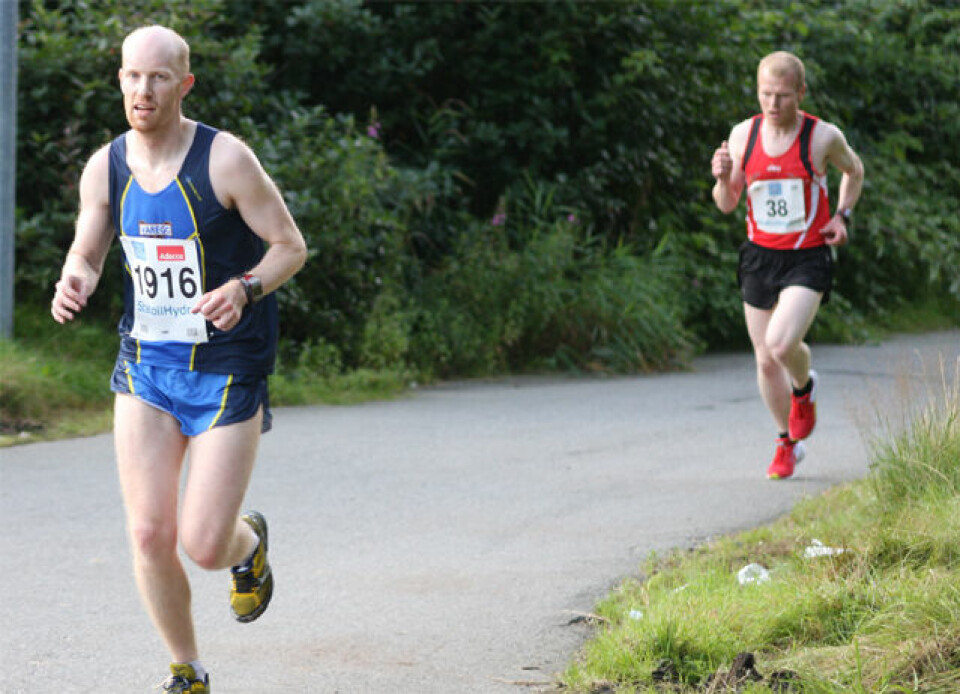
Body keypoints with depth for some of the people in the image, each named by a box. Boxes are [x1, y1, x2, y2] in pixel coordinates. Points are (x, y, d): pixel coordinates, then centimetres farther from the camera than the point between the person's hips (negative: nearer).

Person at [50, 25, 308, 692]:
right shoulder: (106, 167, -1)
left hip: (227, 372, -4)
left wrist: (244, 289, -27)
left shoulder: (225, 159, -14)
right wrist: (73, 285, -13)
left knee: (204, 546, -7)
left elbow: (291, 246, -7)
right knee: (149, 534, -6)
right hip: (146, 365, 4)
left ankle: (250, 543, 33)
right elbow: (87, 254, 12)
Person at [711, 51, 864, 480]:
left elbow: (854, 171, 13)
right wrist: (723, 178, -15)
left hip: (808, 258, -4)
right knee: (765, 360, 8)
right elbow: (727, 205, 6)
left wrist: (842, 216, -1)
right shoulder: (742, 135, -2)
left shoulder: (823, 137, -9)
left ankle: (804, 388, 11)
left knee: (781, 343, -25)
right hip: (759, 257, 4)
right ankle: (788, 444, 30)